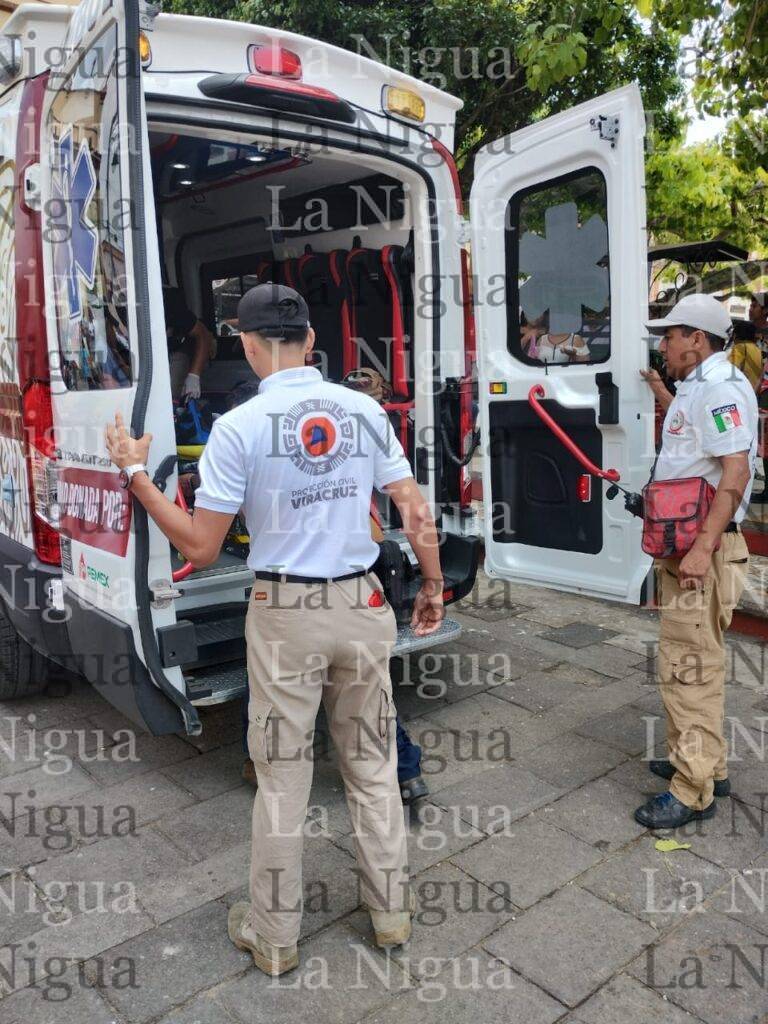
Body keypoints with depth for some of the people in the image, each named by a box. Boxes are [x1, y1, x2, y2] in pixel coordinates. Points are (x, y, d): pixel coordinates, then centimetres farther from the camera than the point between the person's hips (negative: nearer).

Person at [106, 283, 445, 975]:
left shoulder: (240, 426, -10)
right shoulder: (365, 411, 0)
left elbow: (200, 547, -8)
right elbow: (417, 517, 0)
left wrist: (134, 473, 2)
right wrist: (432, 588, 15)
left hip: (285, 616, -3)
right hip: (362, 607, 3)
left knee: (282, 777, 12)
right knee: (373, 765, 18)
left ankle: (274, 936, 31)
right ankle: (391, 911, 35)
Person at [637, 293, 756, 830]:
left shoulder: (719, 387, -16)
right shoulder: (697, 387, 17)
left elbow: (736, 470, -25)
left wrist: (703, 548, -28)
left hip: (702, 552, -11)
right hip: (686, 544, 11)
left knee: (689, 667, -5)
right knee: (697, 661, 19)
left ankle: (693, 791, 6)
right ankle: (708, 764, 34)